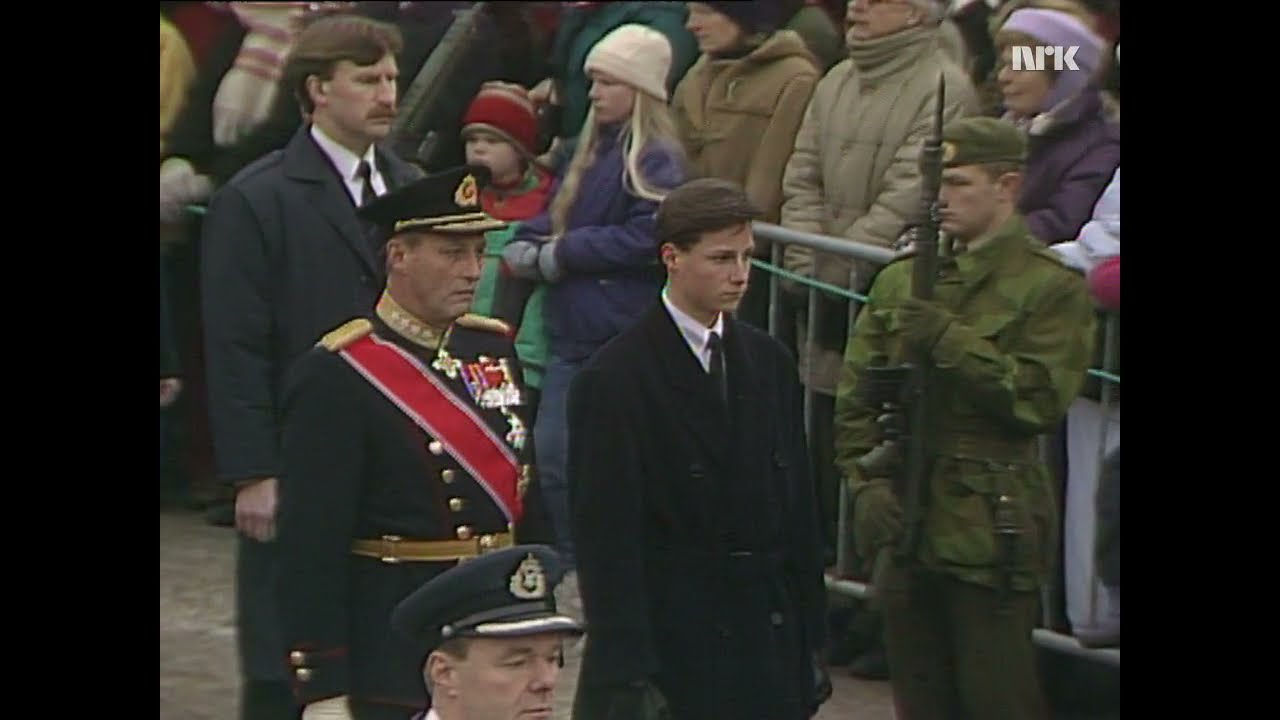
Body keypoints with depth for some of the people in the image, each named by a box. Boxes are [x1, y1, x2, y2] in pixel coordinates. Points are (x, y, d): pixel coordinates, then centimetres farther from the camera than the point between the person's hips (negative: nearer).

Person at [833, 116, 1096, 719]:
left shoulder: (1051, 288, -4)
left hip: (992, 532, -5)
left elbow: (1042, 398, -15)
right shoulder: (900, 280, 11)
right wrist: (866, 483, -5)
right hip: (905, 524, 6)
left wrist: (949, 341, -19)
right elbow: (855, 398, 10)